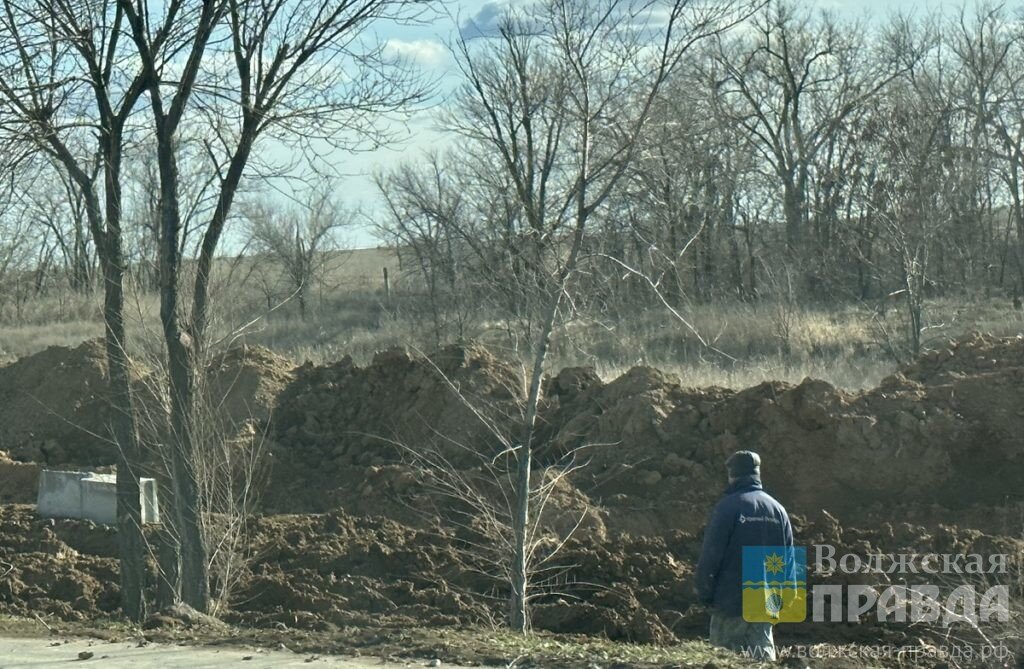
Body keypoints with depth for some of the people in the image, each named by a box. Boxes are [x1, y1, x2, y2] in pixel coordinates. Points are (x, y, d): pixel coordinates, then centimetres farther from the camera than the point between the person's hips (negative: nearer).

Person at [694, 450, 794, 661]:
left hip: (731, 604, -5)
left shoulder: (727, 507, -10)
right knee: (763, 653, 9)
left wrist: (704, 595, -2)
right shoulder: (778, 509, 8)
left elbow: (710, 556, -11)